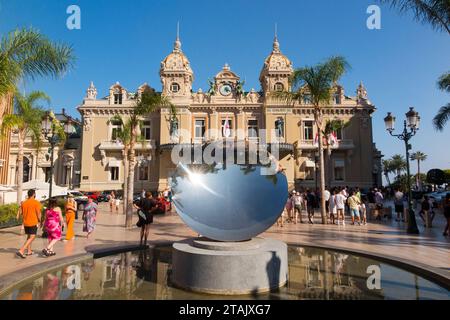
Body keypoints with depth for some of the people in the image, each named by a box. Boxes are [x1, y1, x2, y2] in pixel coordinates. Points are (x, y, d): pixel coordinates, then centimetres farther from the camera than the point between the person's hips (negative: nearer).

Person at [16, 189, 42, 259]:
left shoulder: (23, 203, 6)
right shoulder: (36, 202, -11)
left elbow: (20, 213, 8)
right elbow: (38, 213, -12)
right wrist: (39, 221, 3)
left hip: (25, 223, 7)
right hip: (33, 223, -7)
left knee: (29, 236, 20)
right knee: (32, 237, -5)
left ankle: (29, 251, 26)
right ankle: (21, 251, -18)